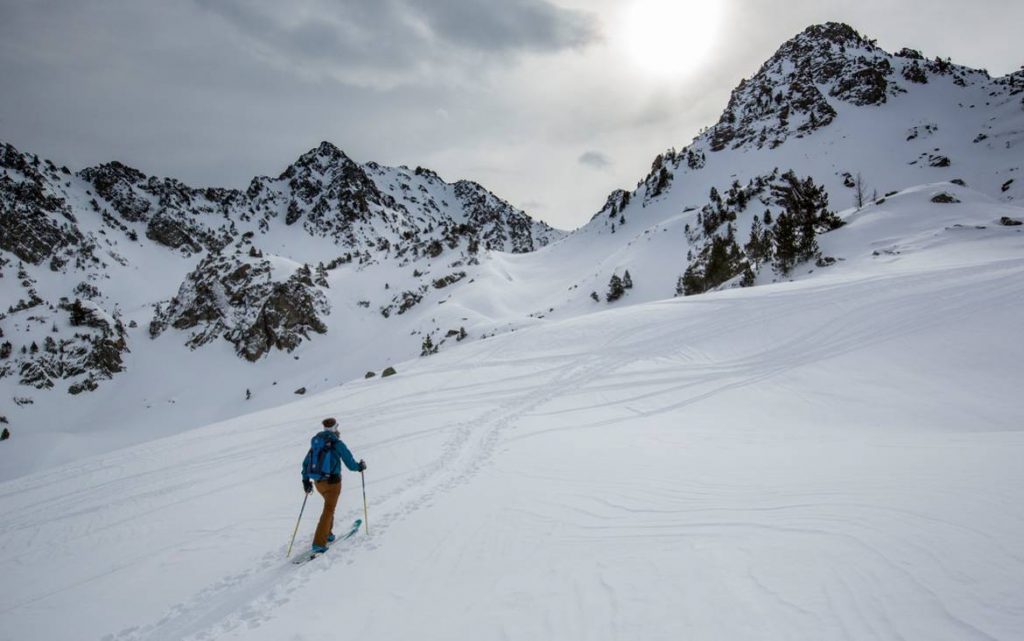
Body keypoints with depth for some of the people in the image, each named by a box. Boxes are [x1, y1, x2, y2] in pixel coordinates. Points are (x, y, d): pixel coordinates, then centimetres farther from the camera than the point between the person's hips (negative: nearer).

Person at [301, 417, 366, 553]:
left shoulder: (316, 442, 7)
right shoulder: (337, 443, -12)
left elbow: (305, 463, 12)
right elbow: (350, 463, -10)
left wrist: (306, 480, 21)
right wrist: (360, 466, 10)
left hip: (318, 482, 6)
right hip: (332, 481, -6)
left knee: (329, 506, 27)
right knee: (328, 511, -1)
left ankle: (327, 534, 30)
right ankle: (319, 543, -6)